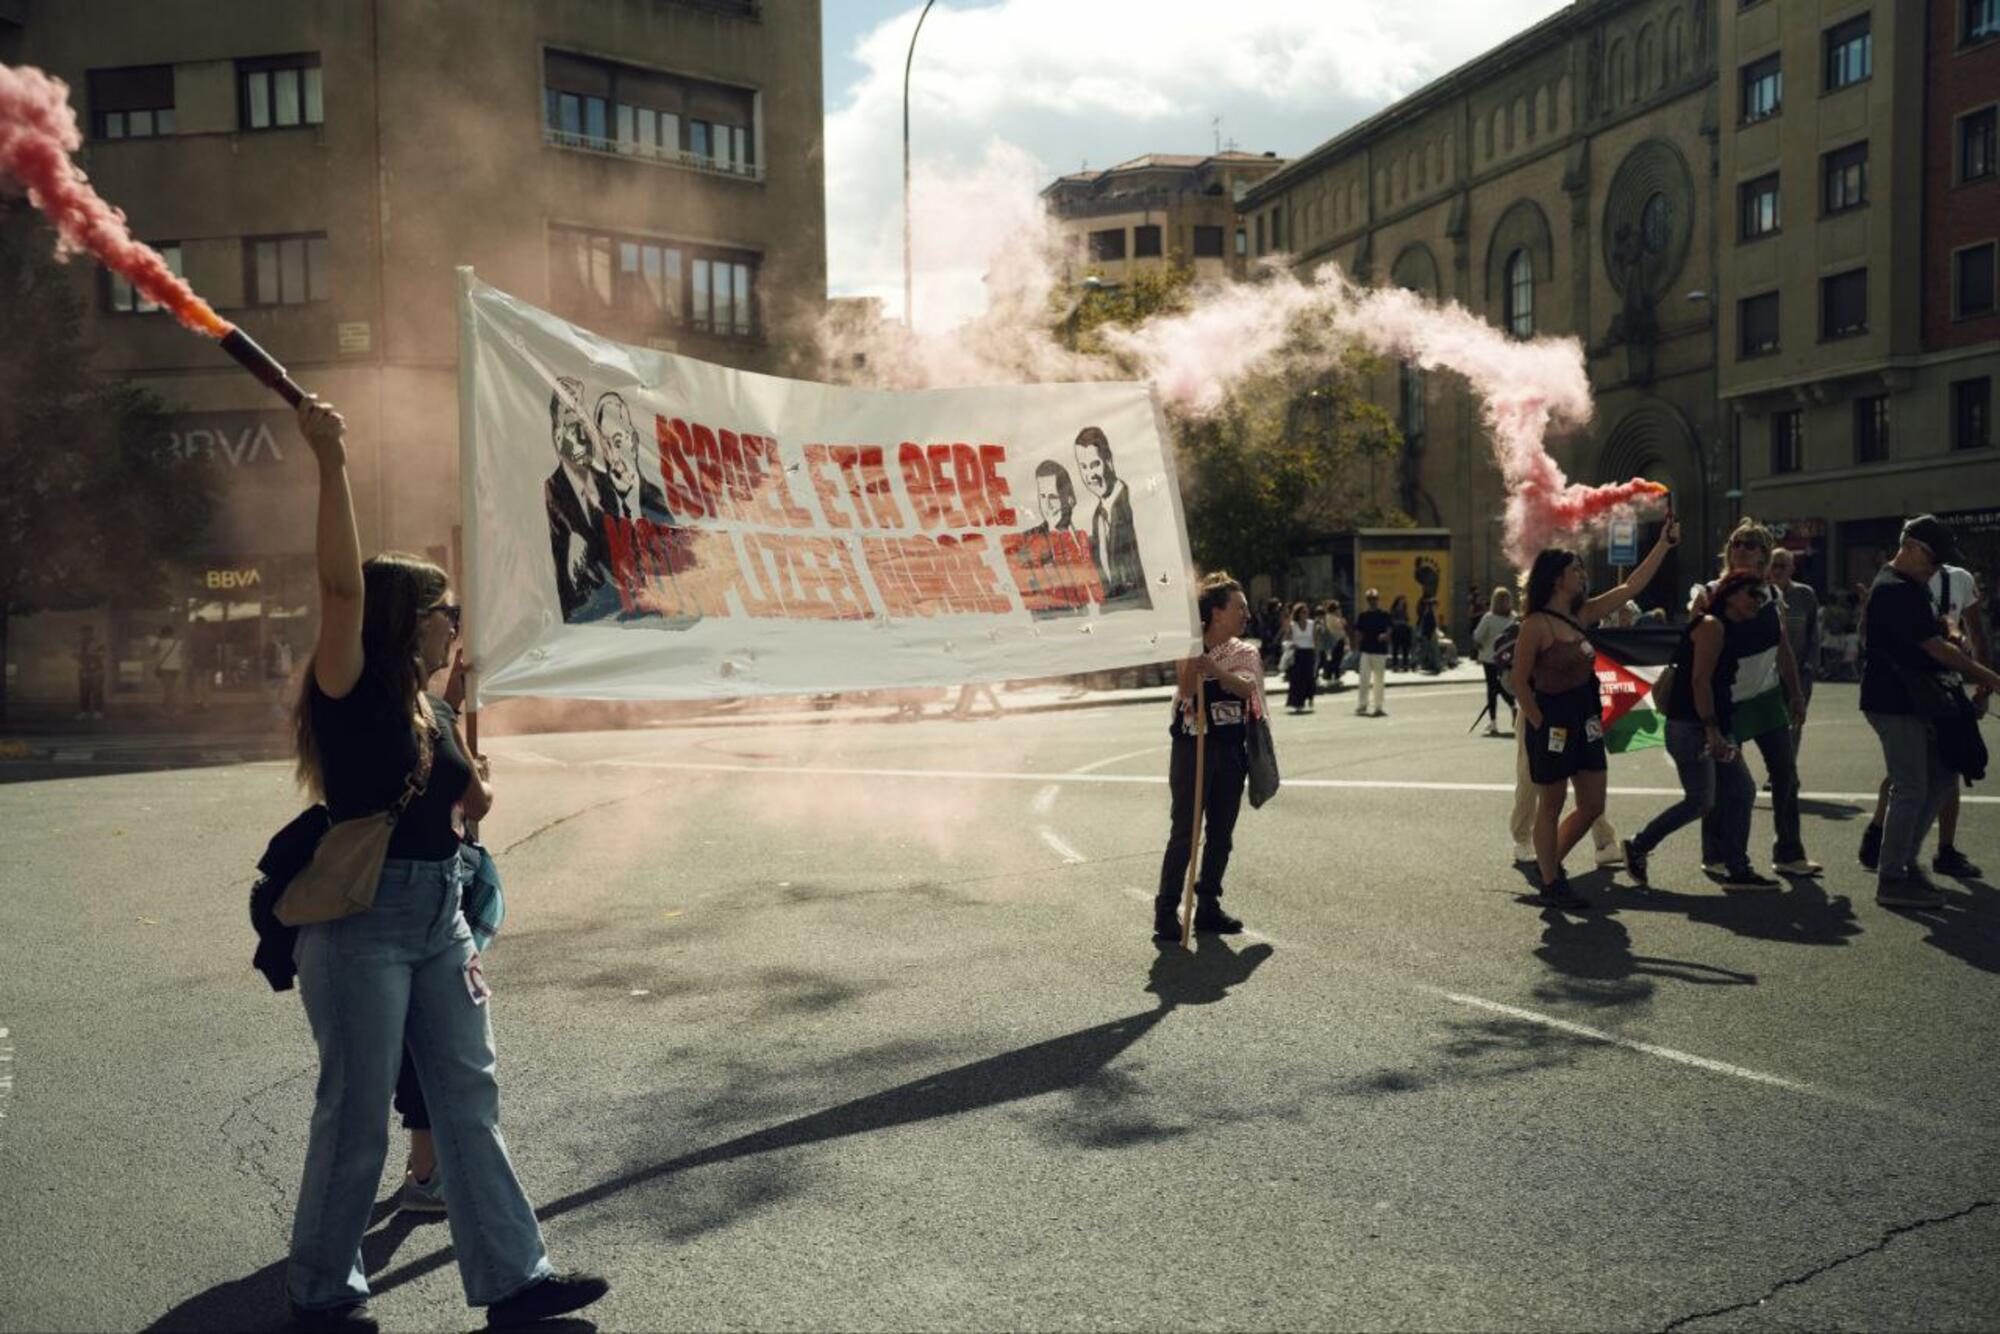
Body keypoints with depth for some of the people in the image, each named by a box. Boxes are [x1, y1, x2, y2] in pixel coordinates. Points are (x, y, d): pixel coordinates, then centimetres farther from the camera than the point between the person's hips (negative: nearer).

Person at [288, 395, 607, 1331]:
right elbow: (343, 587, -27)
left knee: (468, 1100, 9)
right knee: (356, 1113, 4)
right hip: (359, 920, -7)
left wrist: (475, 790, 2)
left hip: (439, 917, 8)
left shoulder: (433, 712, 11)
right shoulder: (348, 694, -10)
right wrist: (330, 464, -36)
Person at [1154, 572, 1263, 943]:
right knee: (1185, 832, -7)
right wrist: (1193, 644, -21)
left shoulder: (1245, 653, 7)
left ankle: (1208, 907, 19)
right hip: (1193, 745, -4)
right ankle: (1166, 912, -2)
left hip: (1232, 749, 5)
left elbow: (1246, 688, -14)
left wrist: (1216, 670, -33)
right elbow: (1187, 688, -19)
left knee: (1221, 833, 8)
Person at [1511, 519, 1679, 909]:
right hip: (1552, 725, -8)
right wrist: (1541, 726, -12)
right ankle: (1550, 883, 17)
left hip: (1585, 723, 8)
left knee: (1592, 807, 11)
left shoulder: (1582, 614, 7)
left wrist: (1664, 544, 9)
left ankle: (1551, 861, 31)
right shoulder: (1536, 625, -15)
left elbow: (1632, 586, 11)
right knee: (1551, 806, 5)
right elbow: (1520, 682, -14)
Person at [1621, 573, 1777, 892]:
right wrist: (1712, 730, -23)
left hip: (1711, 728, 10)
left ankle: (1739, 870, 11)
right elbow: (1700, 679, -19)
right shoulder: (1712, 625, -11)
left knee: (1742, 791, 7)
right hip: (1690, 727, -10)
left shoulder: (1728, 631, 19)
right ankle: (1638, 847, 8)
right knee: (1701, 802, -7)